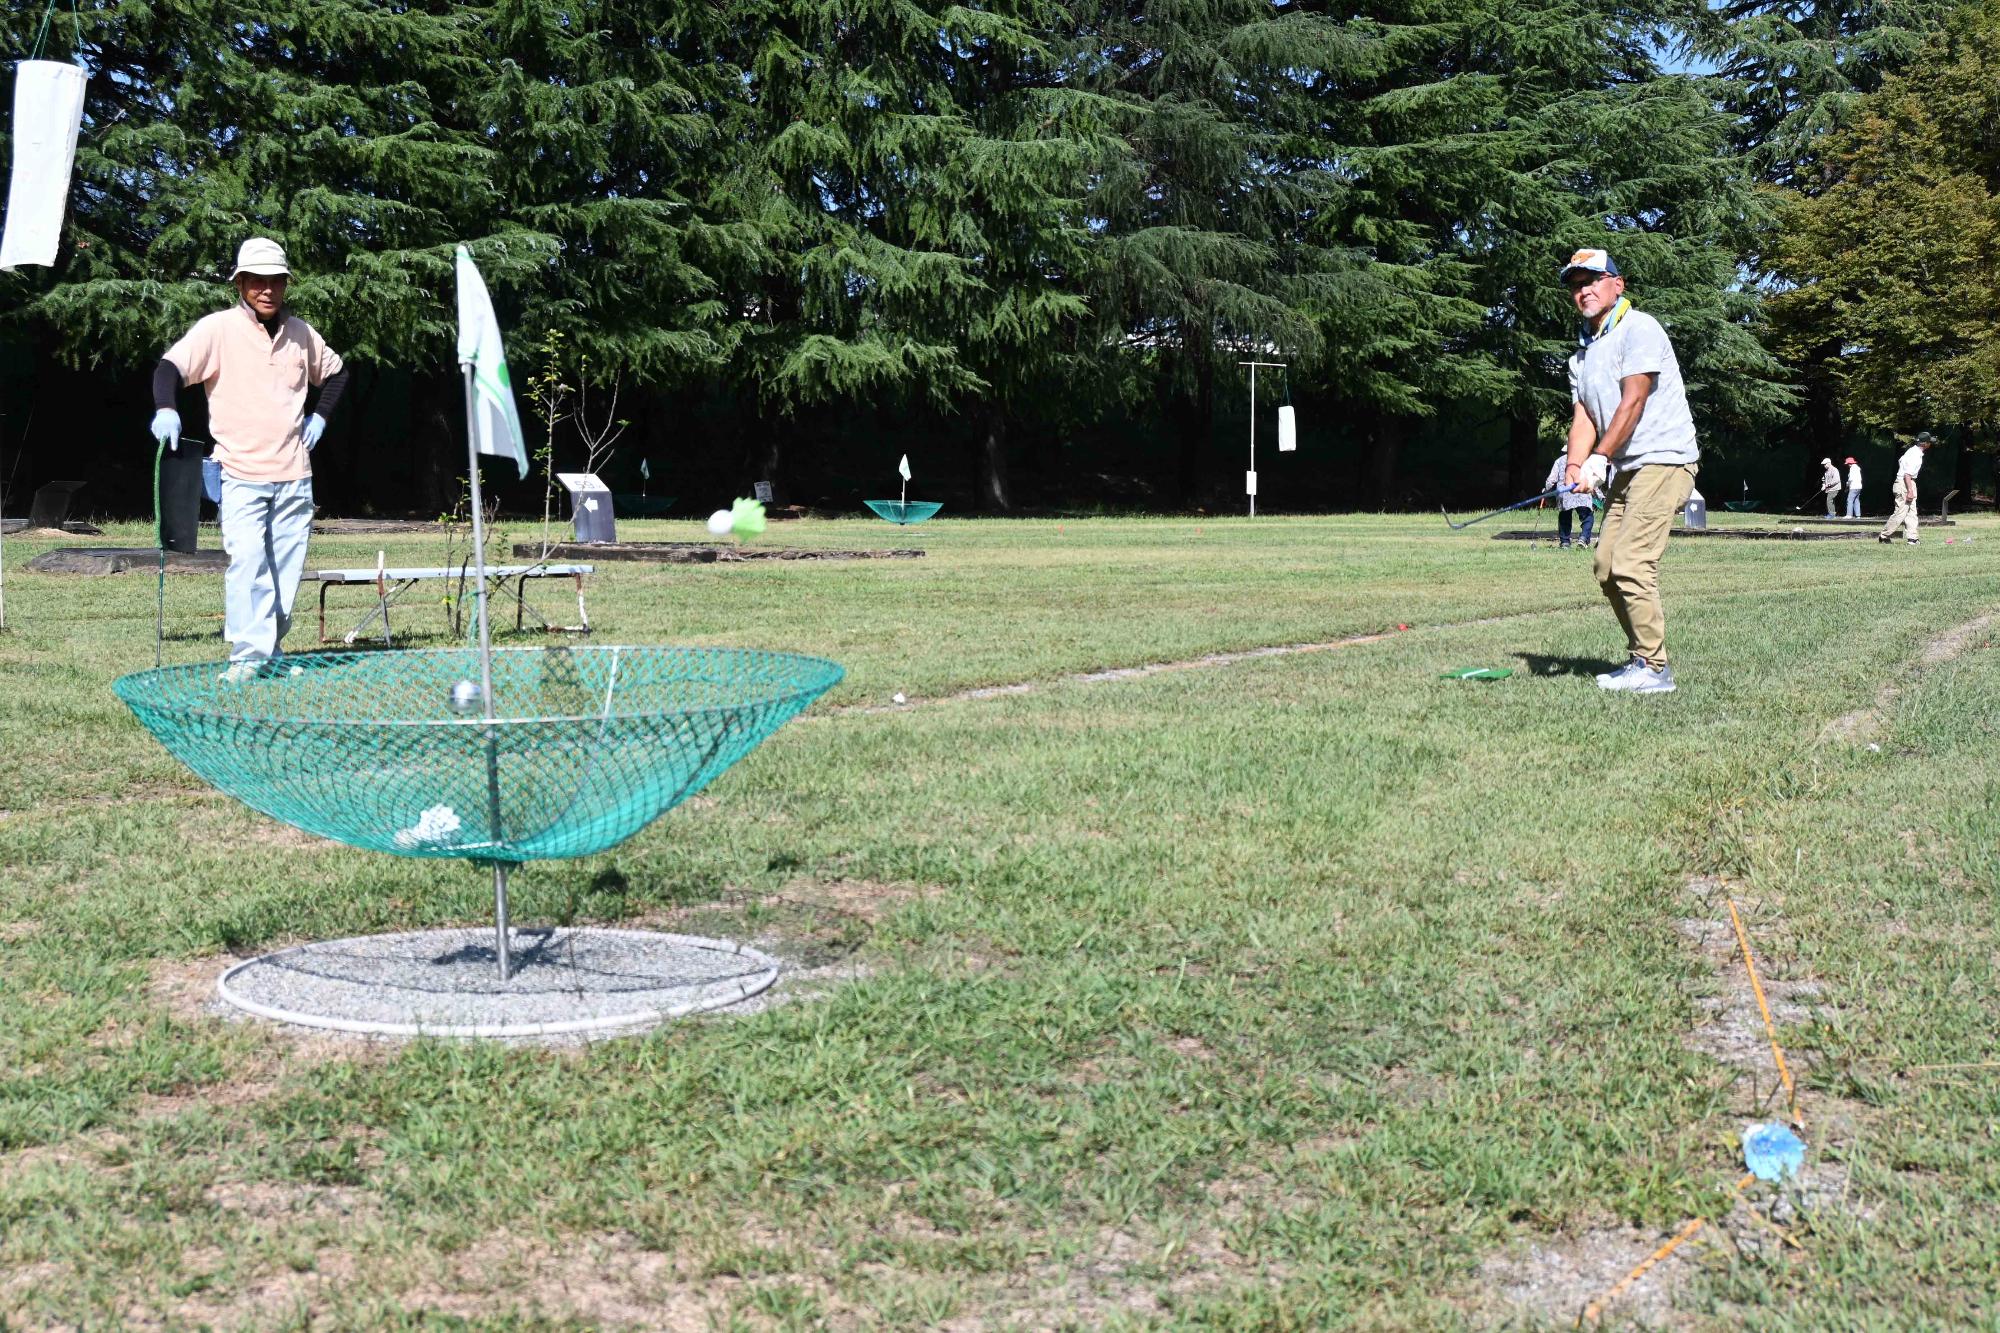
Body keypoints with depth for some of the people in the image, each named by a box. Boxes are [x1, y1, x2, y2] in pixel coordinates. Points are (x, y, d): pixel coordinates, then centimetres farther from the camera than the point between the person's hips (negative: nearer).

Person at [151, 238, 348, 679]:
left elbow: (336, 372, 28)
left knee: (287, 566, 6)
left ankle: (272, 647, 18)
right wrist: (165, 409, -31)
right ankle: (248, 655, -17)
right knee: (247, 561, -17)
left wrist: (320, 415, 15)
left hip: (294, 473, 5)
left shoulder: (301, 332, 11)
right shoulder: (217, 329, -4)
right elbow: (170, 367, -12)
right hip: (242, 472, -5)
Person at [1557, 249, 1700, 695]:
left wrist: (1600, 458, -20)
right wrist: (1574, 467, -9)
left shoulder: (1639, 328, -8)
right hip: (1626, 469, 9)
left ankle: (1654, 669, -11)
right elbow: (1584, 416, 9)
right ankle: (1642, 658, 17)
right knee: (1606, 566, 8)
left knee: (1630, 564, -16)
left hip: (1663, 459, -9)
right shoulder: (1582, 353, 17)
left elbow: (1633, 402, -16)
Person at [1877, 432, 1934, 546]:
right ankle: (1883, 535, 0)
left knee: (1912, 513, 7)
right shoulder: (1915, 455, -21)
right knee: (1901, 512, -8)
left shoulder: (1914, 450, 9)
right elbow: (1907, 474, -25)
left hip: (1910, 482, 11)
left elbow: (1900, 461, 21)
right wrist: (1910, 491, -26)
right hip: (1904, 484, -11)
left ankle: (1912, 538, 5)